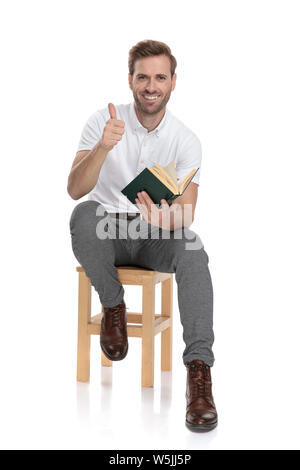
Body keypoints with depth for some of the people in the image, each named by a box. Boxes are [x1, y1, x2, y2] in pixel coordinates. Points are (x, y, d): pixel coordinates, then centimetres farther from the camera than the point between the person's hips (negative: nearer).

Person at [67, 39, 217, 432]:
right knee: (84, 215, -35)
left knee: (192, 248, -33)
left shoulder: (186, 141, -4)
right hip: (105, 231, 0)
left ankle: (199, 370, -38)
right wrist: (103, 147, -34)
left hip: (156, 237, 0)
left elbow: (186, 212, -13)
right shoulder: (103, 121, -6)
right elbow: (75, 189, -16)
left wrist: (164, 219, -38)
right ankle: (113, 305, -9)